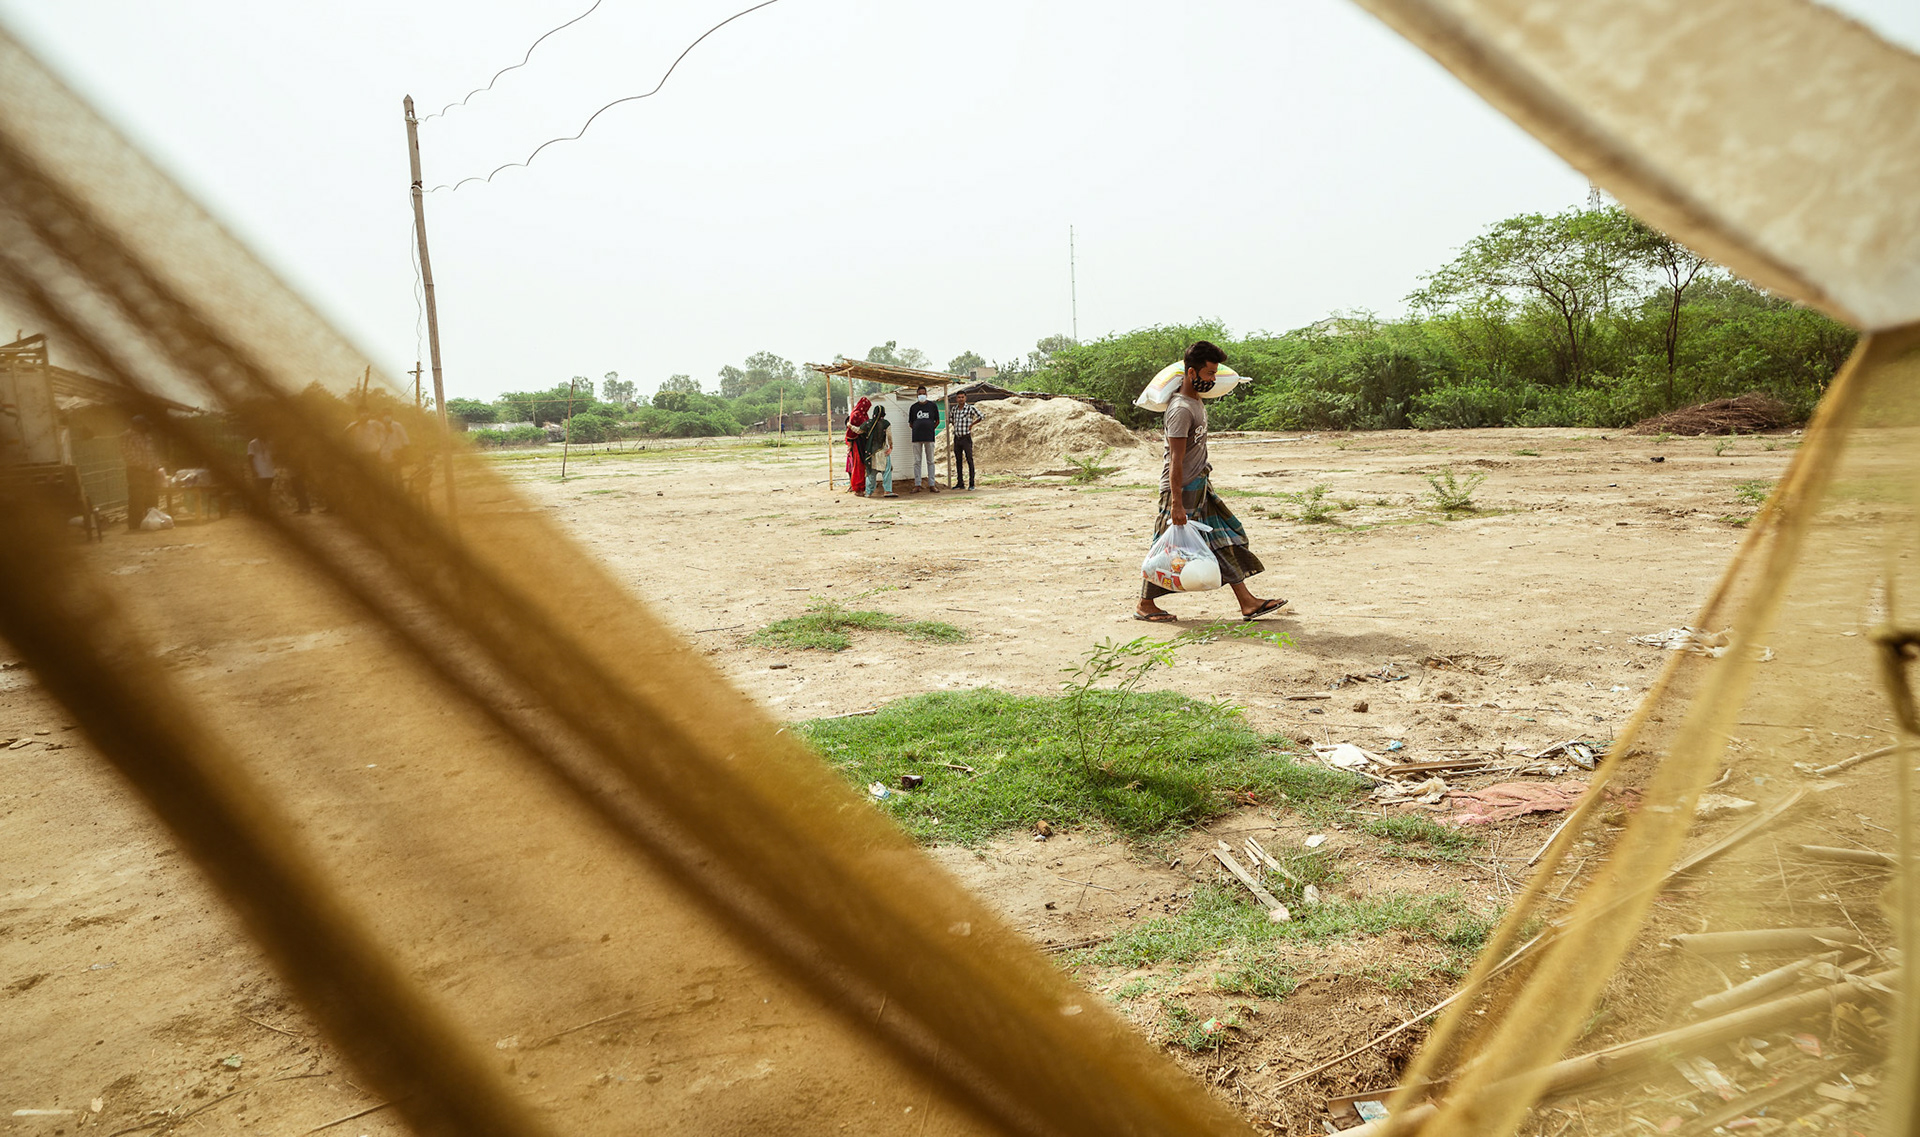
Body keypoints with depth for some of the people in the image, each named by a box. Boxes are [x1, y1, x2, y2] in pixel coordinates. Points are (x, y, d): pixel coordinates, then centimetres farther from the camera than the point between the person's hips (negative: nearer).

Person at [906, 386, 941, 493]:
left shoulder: (933, 405, 7)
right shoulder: (913, 407, 9)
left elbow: (937, 421, 13)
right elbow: (910, 424, 15)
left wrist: (930, 429, 5)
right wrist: (917, 429, 5)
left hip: (929, 436, -1)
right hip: (916, 437, 1)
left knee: (930, 461, 1)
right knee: (917, 461, 1)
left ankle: (932, 485, 2)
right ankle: (917, 485, 3)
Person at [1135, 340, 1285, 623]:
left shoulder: (1196, 401, 8)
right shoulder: (1181, 410, -20)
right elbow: (1176, 460, -23)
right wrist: (1176, 503, -25)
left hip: (1200, 488, 10)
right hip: (1182, 490, -10)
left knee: (1223, 540, 7)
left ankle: (1247, 602, 9)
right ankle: (1144, 605, 14)